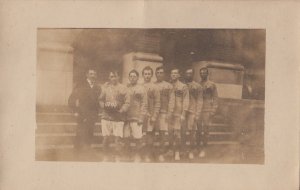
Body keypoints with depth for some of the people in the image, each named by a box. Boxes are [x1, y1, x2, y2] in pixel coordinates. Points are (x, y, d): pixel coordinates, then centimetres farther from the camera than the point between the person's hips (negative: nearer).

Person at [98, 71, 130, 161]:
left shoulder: (122, 88, 2)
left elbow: (127, 102, 0)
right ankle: (106, 155, 22)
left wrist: (121, 110, -14)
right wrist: (104, 105, -7)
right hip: (106, 116, 2)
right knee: (105, 138, 1)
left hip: (118, 117, -2)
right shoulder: (105, 87, 9)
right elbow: (101, 100, 12)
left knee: (117, 139, -5)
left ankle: (117, 158, 6)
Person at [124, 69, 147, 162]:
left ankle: (137, 156, 12)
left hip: (136, 118, -3)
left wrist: (141, 117, -9)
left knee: (138, 139, -2)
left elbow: (144, 104, -2)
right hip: (126, 117, 3)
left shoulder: (141, 89, 0)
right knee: (126, 138, 7)